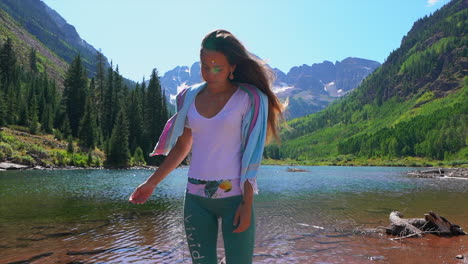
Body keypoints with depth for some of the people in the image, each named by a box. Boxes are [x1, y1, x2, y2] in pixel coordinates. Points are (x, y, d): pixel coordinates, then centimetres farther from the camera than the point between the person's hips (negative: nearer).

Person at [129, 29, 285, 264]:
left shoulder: (249, 99, -6)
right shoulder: (190, 97, 6)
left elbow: (251, 156, -7)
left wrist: (247, 204, -11)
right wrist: (151, 183, 13)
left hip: (234, 196, -4)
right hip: (196, 197, 4)